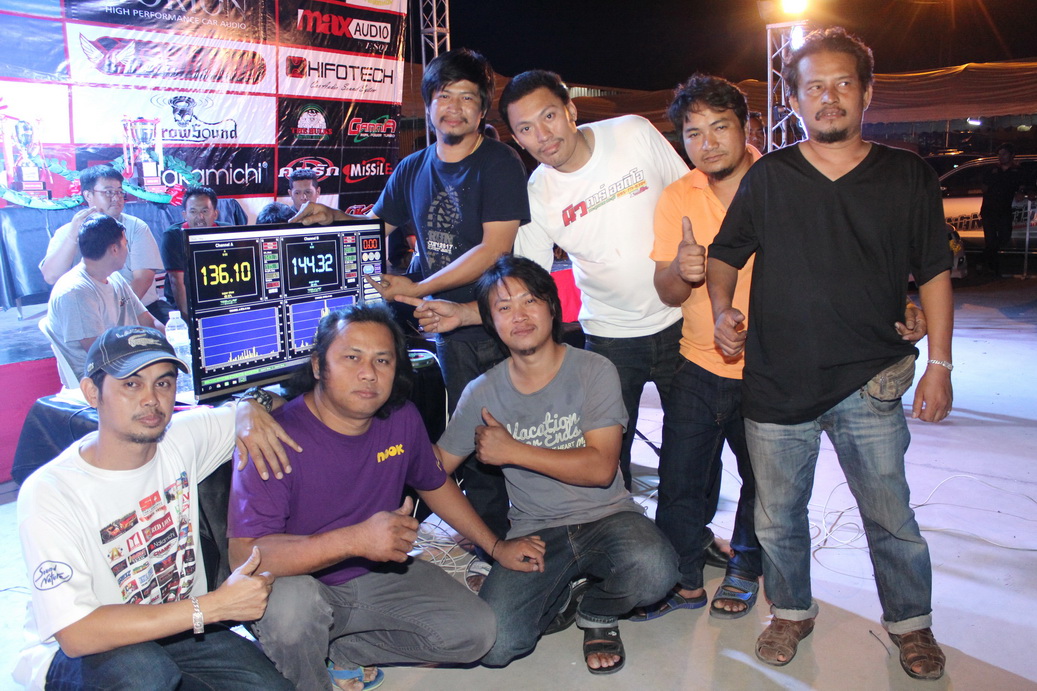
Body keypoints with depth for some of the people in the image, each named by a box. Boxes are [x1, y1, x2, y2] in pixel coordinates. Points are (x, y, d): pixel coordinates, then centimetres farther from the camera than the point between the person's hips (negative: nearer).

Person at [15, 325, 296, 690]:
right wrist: (214, 606, -31)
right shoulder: (50, 493, -22)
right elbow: (76, 635, -28)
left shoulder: (182, 438, -8)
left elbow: (248, 408, 11)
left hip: (179, 630, 5)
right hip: (71, 655, -5)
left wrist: (252, 411, -16)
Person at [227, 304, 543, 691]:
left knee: (475, 631, -8)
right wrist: (354, 539, -43)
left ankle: (338, 651, 6)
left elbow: (434, 484, 14)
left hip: (378, 577, 5)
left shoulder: (402, 419, -6)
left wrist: (497, 547, 13)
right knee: (289, 601, -38)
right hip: (303, 584, -5)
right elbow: (244, 554, -32)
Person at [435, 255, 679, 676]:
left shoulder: (594, 372, -6)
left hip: (605, 517, -1)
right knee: (495, 646, -21)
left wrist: (513, 450, -15)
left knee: (653, 570, -33)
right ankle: (556, 597, 15)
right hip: (534, 532, 1)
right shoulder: (483, 393, 0)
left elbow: (601, 467, -13)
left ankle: (597, 613, 4)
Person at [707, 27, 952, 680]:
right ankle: (793, 612, 36)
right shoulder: (767, 177, 4)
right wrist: (723, 308, -8)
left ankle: (911, 623, 34)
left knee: (891, 517, 8)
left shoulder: (908, 176, 4)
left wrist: (939, 364, 3)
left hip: (868, 383, 0)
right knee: (778, 517, 12)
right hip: (777, 382, 1)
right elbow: (724, 255, 12)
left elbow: (934, 273, 7)